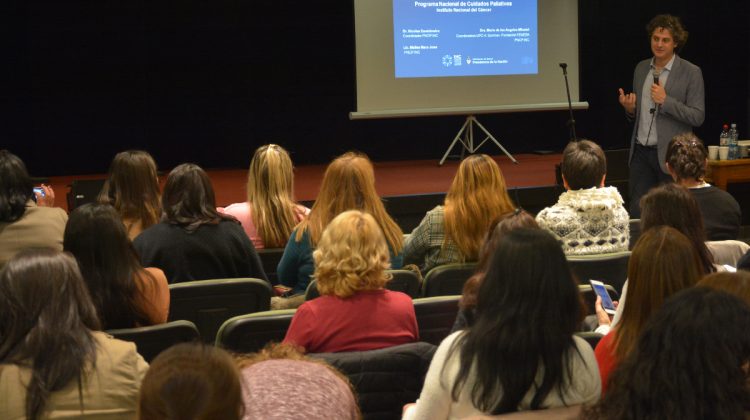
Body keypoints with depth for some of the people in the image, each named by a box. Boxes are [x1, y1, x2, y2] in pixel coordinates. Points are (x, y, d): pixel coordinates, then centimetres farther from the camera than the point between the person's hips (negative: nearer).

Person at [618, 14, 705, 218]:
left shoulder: (691, 73, -6)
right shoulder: (641, 68, 11)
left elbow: (698, 117, -11)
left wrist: (666, 101, -20)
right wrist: (630, 108, -4)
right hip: (641, 152, 5)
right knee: (637, 212, 5)